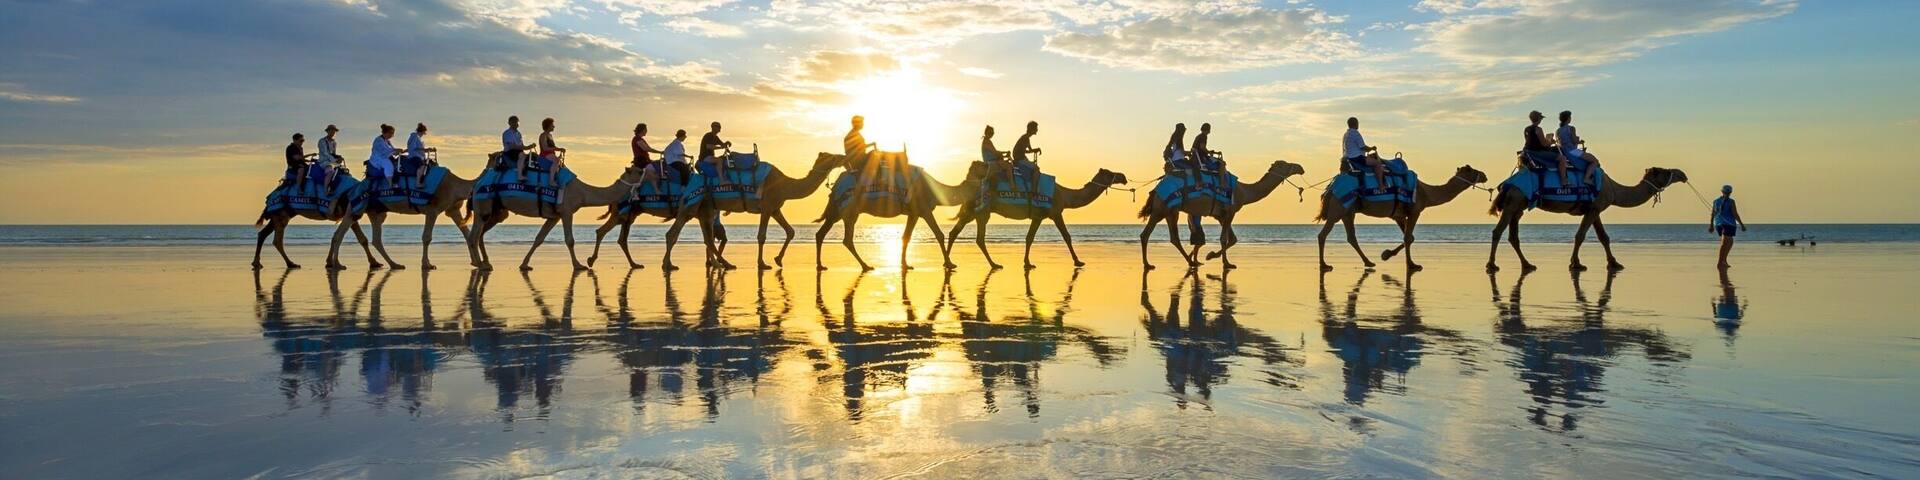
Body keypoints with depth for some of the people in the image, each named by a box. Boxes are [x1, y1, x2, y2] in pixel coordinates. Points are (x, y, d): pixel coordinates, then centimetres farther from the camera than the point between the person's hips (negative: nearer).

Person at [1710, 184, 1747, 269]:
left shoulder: (1716, 201, 7)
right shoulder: (1730, 201, -9)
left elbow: (1713, 214, 11)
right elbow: (1735, 214, -11)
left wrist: (1711, 225, 19)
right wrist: (1741, 224, -5)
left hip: (1718, 224, 6)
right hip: (1728, 224, -6)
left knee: (1730, 242, 19)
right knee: (1724, 243, -5)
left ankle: (1724, 261, 12)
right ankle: (1720, 263, -9)